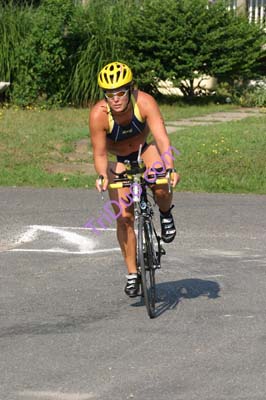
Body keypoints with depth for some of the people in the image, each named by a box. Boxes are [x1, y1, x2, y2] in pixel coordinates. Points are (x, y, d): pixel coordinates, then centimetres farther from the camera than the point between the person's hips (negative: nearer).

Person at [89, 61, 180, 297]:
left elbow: (162, 138, -38)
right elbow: (99, 153, -24)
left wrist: (171, 169, -52)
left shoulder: (144, 102, -33)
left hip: (145, 149, 0)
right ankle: (132, 273, 7)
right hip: (119, 159, 0)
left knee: (161, 187, -32)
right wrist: (102, 176, -44)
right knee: (124, 218, -7)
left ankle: (166, 214, 4)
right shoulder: (98, 115, -31)